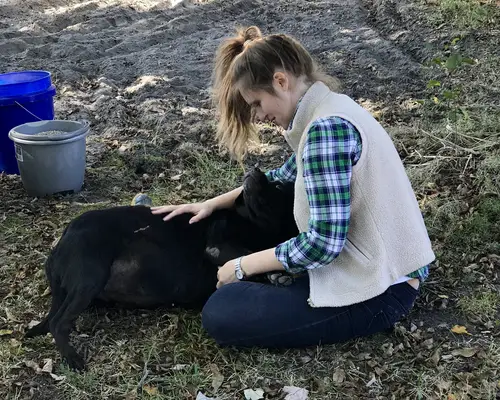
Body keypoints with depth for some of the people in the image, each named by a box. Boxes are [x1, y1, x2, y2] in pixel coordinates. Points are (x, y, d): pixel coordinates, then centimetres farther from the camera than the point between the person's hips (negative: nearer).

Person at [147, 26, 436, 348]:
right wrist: (212, 204, 15)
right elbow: (285, 178, 21)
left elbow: (324, 242, -27)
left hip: (379, 290, -10)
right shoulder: (331, 106, 7)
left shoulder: (326, 127, -24)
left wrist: (242, 267, -14)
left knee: (220, 315, -10)